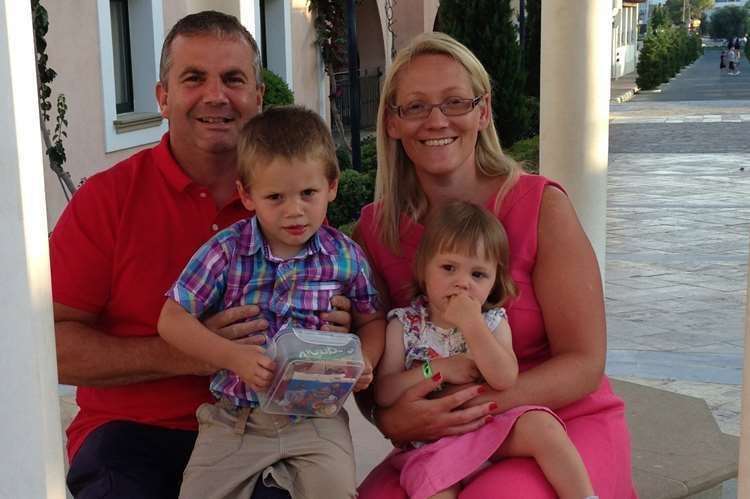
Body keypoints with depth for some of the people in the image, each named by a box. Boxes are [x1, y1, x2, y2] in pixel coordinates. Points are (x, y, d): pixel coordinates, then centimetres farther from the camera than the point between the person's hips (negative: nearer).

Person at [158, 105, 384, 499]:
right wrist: (236, 357, -18)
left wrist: (364, 362, -8)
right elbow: (172, 320, -6)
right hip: (236, 417, 0)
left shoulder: (346, 256, -2)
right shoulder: (227, 251, -6)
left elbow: (371, 320, 14)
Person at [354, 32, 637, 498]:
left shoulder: (541, 206, -12)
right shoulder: (374, 229, -2)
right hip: (445, 446, 2)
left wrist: (478, 405, -25)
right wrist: (389, 419, -22)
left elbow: (584, 364, -11)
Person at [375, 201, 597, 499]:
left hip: (492, 428, 1)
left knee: (542, 426, -24)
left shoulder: (492, 321, 3)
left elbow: (506, 380, -15)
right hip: (431, 441, -1)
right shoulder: (404, 325, 1)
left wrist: (471, 324, -20)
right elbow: (383, 394, -6)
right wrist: (436, 370, -16)